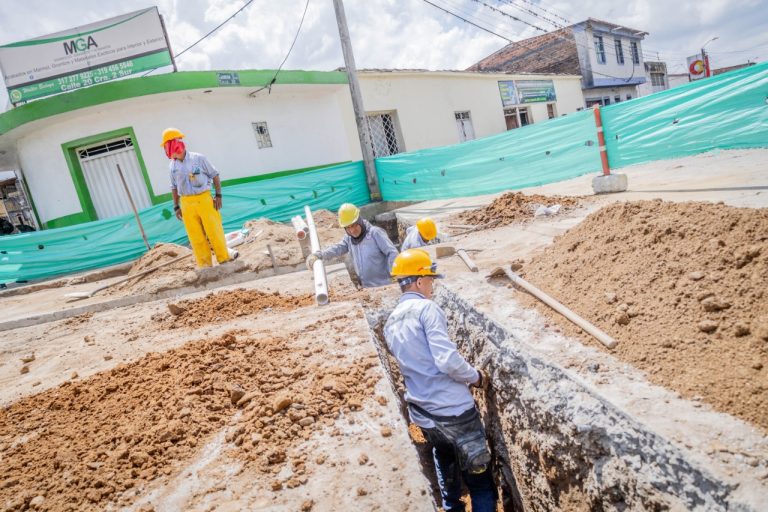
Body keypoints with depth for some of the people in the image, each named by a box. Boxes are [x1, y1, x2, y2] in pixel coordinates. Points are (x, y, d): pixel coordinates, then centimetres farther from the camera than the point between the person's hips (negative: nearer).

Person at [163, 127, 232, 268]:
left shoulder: (198, 158, -4)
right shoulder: (173, 166, 8)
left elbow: (215, 175, 0)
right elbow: (174, 187, 16)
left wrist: (218, 195, -6)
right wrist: (176, 207, 13)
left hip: (204, 199, -3)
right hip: (187, 203, 4)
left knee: (214, 231, -1)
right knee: (196, 237, 4)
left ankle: (225, 260, 12)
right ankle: (205, 265, 12)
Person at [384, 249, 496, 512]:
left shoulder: (390, 323, 10)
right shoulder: (426, 308, -14)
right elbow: (448, 360, -22)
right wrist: (477, 377, -4)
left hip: (421, 413, 7)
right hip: (453, 409, -7)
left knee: (446, 466, 26)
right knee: (479, 477, 7)